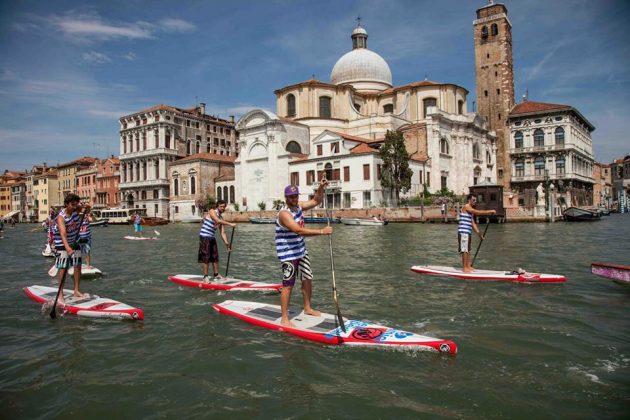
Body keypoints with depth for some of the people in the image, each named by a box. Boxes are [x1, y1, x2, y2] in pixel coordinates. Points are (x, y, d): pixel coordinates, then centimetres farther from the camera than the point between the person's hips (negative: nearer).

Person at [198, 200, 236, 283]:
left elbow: (222, 232, 6)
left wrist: (227, 243, -4)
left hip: (212, 238, 8)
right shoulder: (212, 212, -9)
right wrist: (230, 224, -31)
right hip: (204, 237, -8)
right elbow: (218, 221, -28)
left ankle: (216, 275, 19)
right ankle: (205, 277, -2)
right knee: (206, 257, -7)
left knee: (215, 257, 10)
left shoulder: (221, 218, 10)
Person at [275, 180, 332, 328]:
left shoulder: (298, 206, 3)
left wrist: (321, 188, -4)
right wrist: (321, 231, -36)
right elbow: (299, 230, -35)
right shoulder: (284, 213, -24)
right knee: (288, 285, -6)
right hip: (288, 254, -9)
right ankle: (284, 318, 2)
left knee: (308, 279, 16)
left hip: (301, 251, 9)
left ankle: (307, 308, 33)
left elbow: (315, 201, 13)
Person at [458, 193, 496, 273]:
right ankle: (465, 268, -3)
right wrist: (490, 212, -18)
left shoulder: (471, 211, 20)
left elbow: (473, 223, 20)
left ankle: (468, 266, 18)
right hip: (463, 232, -10)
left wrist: (479, 234, 16)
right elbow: (478, 212, -21)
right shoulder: (466, 207, -8)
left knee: (468, 250, 12)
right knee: (465, 250, -7)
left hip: (467, 233, 10)